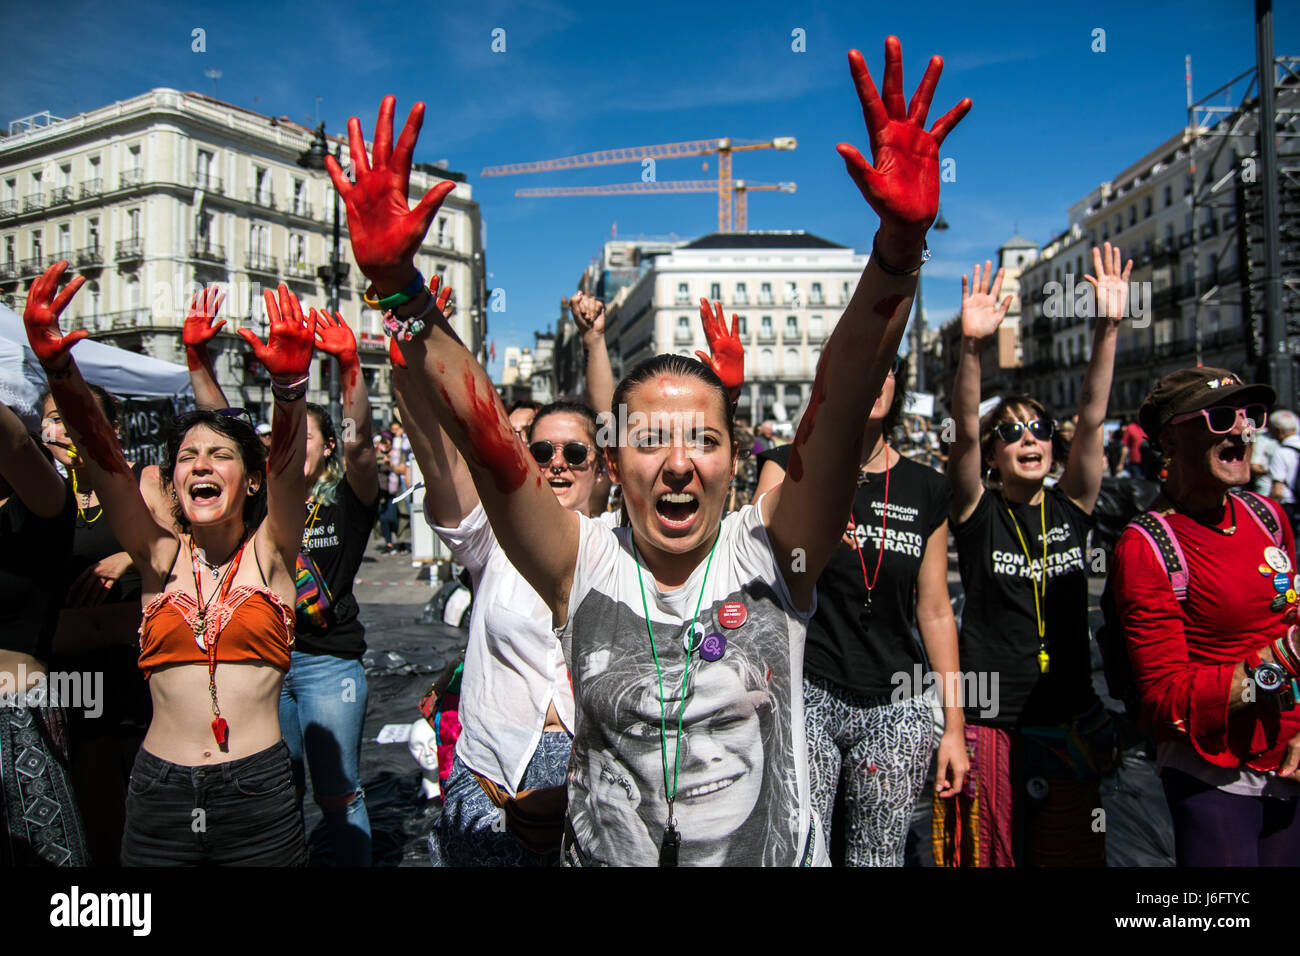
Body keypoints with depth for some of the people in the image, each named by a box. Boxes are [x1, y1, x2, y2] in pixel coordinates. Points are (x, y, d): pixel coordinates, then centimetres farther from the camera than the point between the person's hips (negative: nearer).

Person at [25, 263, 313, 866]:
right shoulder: (160, 556, 3)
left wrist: (290, 381, -34)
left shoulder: (269, 552, 0)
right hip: (157, 798, 2)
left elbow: (288, 465, -17)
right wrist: (55, 365, -21)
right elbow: (102, 456, -7)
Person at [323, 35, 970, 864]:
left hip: (780, 854, 0)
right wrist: (400, 289, -29)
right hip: (604, 853, 1)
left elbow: (842, 407, -25)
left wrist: (900, 244, -36)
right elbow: (486, 435, -20)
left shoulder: (772, 553, -13)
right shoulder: (583, 565, -12)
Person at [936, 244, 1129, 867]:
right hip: (988, 719, -3)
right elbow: (964, 431, -20)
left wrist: (1107, 330, -18)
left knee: (1069, 854, 15)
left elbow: (1092, 418, -9)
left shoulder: (1071, 507, 3)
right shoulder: (976, 511, -5)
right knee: (987, 854, 8)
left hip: (1070, 721, 3)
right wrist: (972, 347, -33)